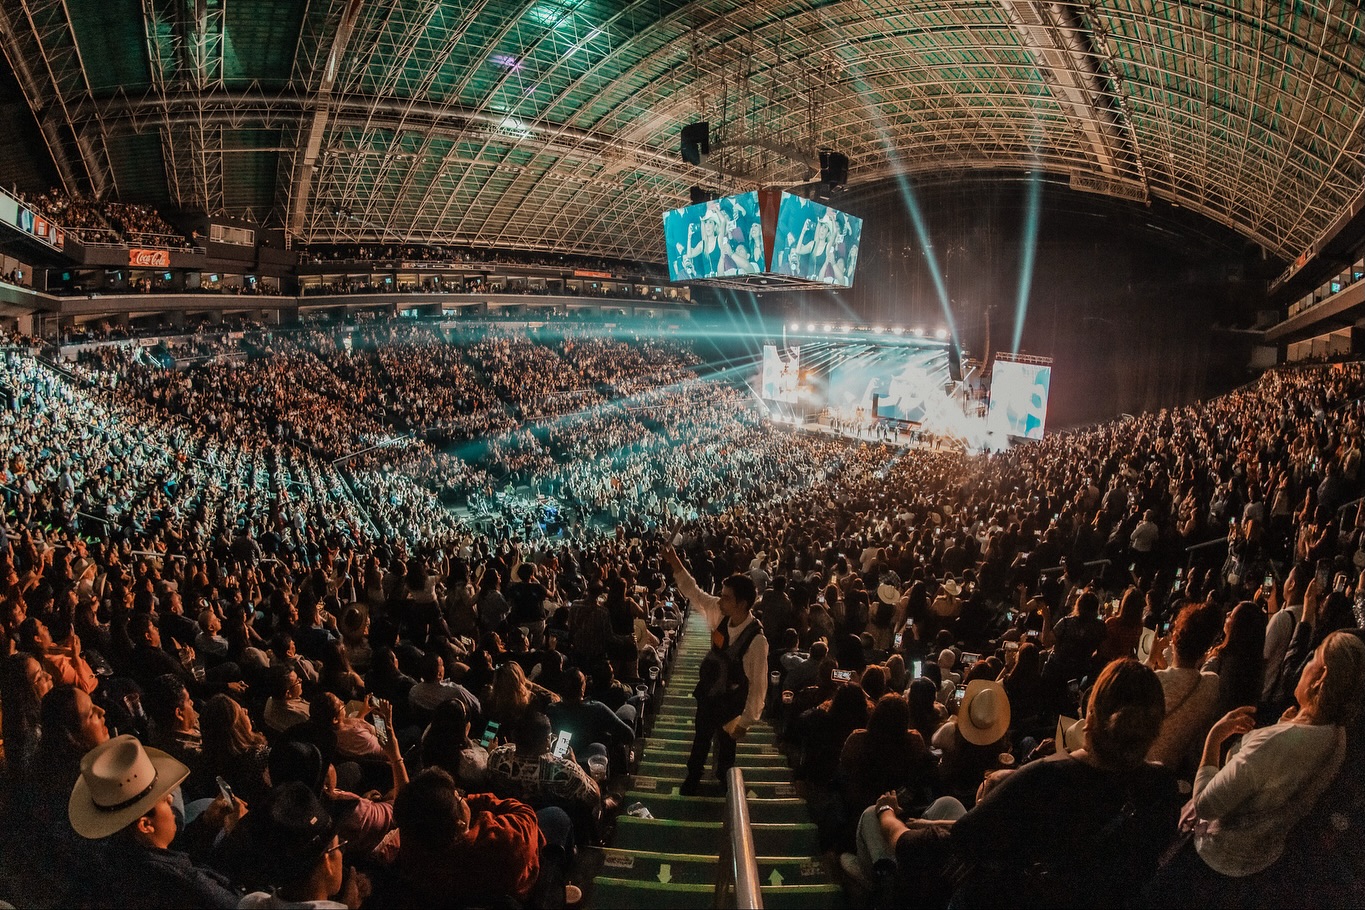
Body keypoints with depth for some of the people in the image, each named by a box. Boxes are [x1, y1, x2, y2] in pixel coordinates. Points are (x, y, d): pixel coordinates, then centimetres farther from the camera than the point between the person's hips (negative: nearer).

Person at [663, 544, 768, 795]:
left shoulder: (756, 639, -34)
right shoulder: (721, 614, -18)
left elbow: (758, 683, -27)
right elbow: (694, 594, -4)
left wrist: (746, 721, -20)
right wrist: (676, 565, -13)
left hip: (731, 704, -5)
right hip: (708, 693, 5)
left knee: (725, 747, 21)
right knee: (700, 739, 27)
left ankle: (722, 784, 50)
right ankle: (692, 779, 52)